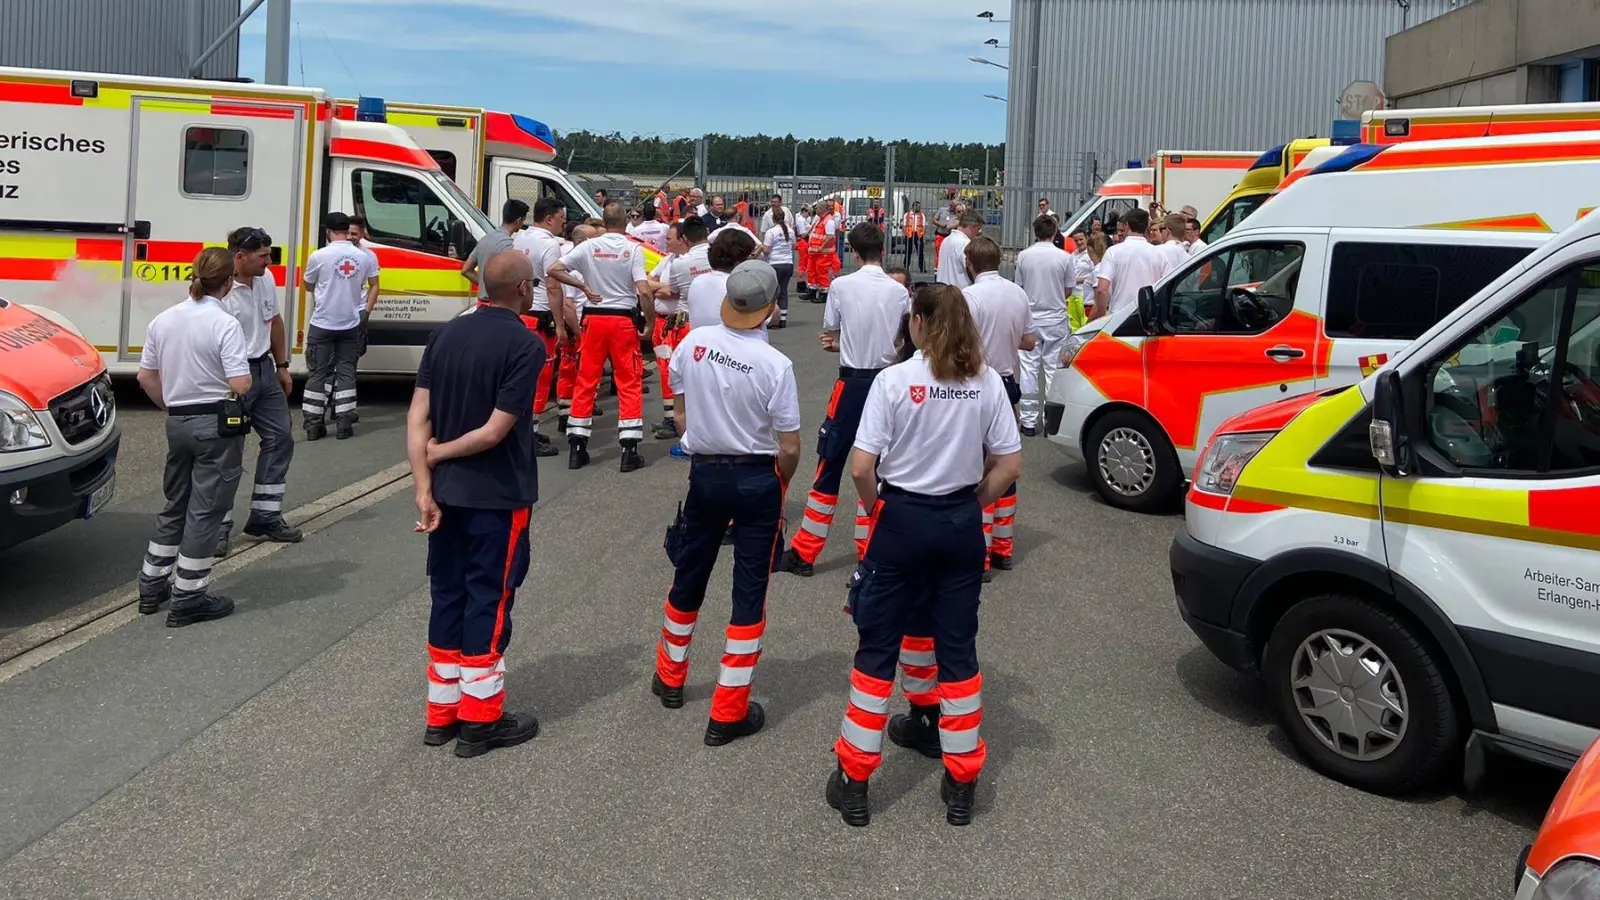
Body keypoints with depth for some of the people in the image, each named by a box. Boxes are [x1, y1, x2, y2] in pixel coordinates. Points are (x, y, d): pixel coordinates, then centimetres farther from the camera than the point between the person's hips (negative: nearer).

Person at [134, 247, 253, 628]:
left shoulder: (163, 320, 4)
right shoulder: (225, 324, -16)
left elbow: (145, 376, 9)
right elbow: (241, 385, -21)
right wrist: (247, 377, 1)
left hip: (177, 423, 7)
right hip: (217, 425, -6)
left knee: (174, 506, 21)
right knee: (205, 511, 2)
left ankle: (152, 587, 30)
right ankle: (188, 599, 8)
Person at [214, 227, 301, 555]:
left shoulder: (266, 280, 4)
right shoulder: (221, 293, -21)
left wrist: (282, 366, 19)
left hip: (264, 369, 9)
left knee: (280, 438, 12)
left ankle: (265, 516, 23)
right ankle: (219, 526, 8)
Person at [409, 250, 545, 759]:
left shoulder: (447, 335, 3)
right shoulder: (526, 345, -15)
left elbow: (417, 417, -2)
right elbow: (495, 431, -19)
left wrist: (424, 488, -5)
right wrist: (439, 452, -5)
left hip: (446, 493, 6)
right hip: (498, 498, -6)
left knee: (447, 598, 15)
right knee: (489, 603, 4)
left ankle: (441, 715, 25)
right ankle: (480, 721, 14)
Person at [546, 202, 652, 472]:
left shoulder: (589, 247, 0)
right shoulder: (633, 249, -7)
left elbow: (554, 270, -4)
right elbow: (643, 291, -15)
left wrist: (583, 286, 3)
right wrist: (650, 322, -4)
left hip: (593, 318, 2)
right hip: (624, 320, -2)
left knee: (586, 382, 9)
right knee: (629, 384, 4)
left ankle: (577, 448, 11)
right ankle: (629, 451, 1)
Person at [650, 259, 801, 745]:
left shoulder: (692, 343, -8)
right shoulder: (775, 364, -19)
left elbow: (681, 413, 6)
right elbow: (789, 448, -14)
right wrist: (779, 486, 5)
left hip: (704, 473, 4)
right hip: (756, 479, -4)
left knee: (688, 575, 21)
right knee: (749, 592, 6)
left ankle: (670, 676, 42)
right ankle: (728, 713, 11)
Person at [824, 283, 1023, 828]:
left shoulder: (895, 379, -11)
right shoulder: (987, 382, -1)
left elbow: (861, 468, -15)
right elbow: (1009, 465, 0)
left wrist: (875, 510, 2)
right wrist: (973, 506, 11)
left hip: (903, 518, -3)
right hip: (961, 524, 3)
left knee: (878, 647, 6)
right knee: (957, 646, 11)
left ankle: (854, 780, 13)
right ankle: (961, 783, 21)